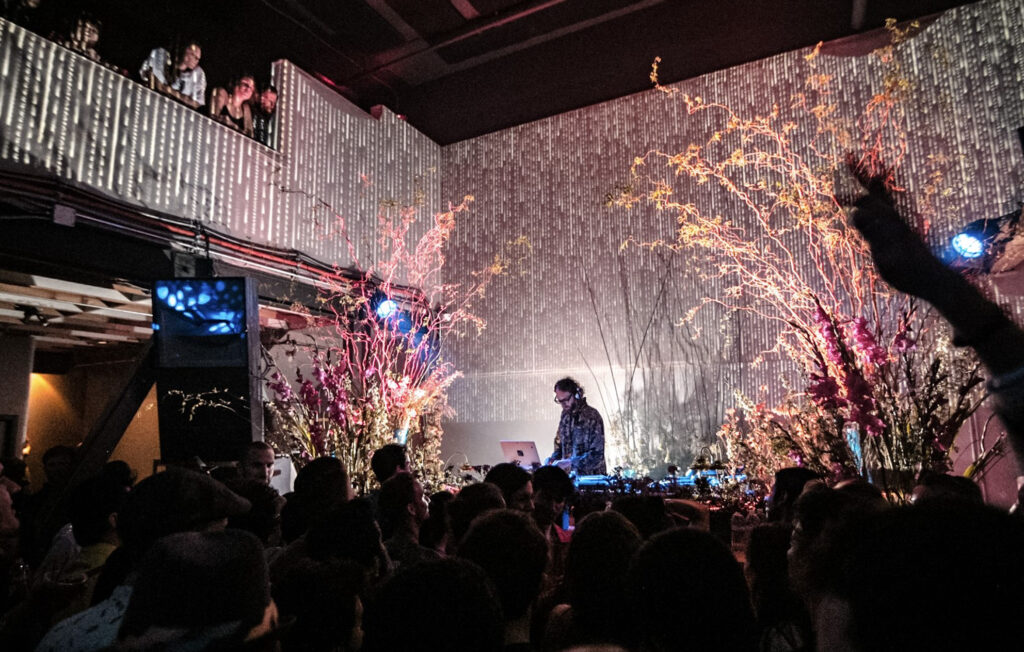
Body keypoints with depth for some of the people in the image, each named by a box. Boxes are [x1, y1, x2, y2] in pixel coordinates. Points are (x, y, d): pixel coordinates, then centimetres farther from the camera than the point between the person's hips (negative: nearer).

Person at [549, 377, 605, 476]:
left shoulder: (592, 416, -10)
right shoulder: (565, 415, 9)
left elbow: (597, 454, -13)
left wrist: (571, 462, -19)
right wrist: (554, 458, 3)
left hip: (591, 476, -6)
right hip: (570, 475, 6)